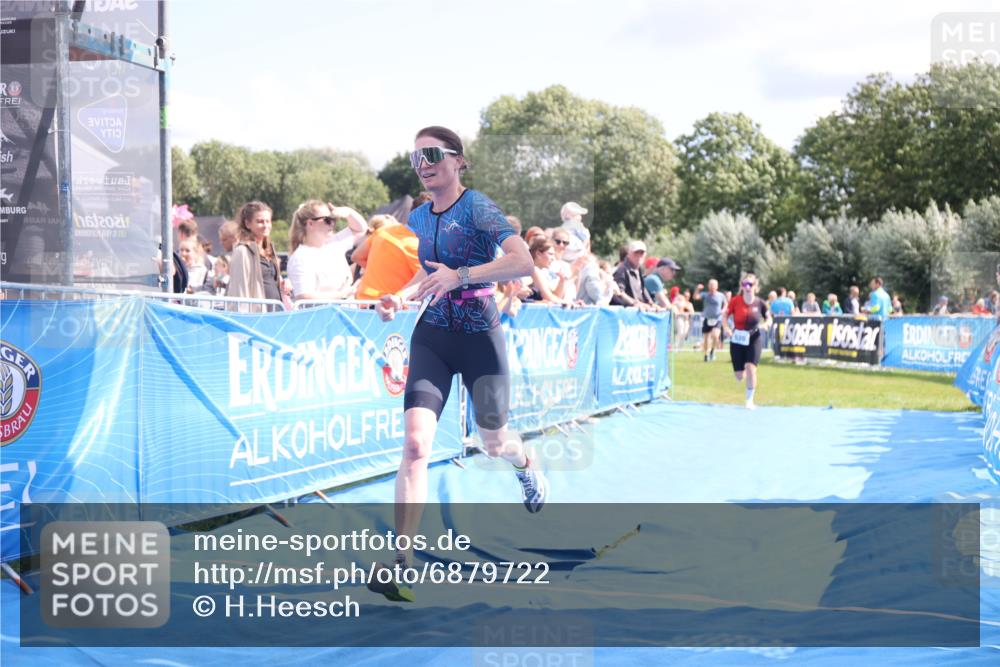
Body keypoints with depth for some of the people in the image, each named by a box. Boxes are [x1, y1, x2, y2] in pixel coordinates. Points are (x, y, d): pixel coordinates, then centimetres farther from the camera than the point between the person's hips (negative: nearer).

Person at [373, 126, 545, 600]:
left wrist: (460, 275, -32)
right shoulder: (417, 218, 7)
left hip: (480, 337, -3)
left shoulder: (478, 207, -12)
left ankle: (525, 465, 54)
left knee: (494, 443, 14)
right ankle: (400, 562, -18)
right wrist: (399, 297, 2)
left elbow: (523, 261, -25)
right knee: (416, 442, -16)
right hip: (432, 337, 4)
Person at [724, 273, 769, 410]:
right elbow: (725, 314, 3)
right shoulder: (735, 301, -9)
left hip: (753, 340, -1)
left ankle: (750, 400, -2)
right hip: (737, 341, 1)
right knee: (739, 377, 3)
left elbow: (768, 318, 8)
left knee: (750, 368, -19)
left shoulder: (759, 303, -7)